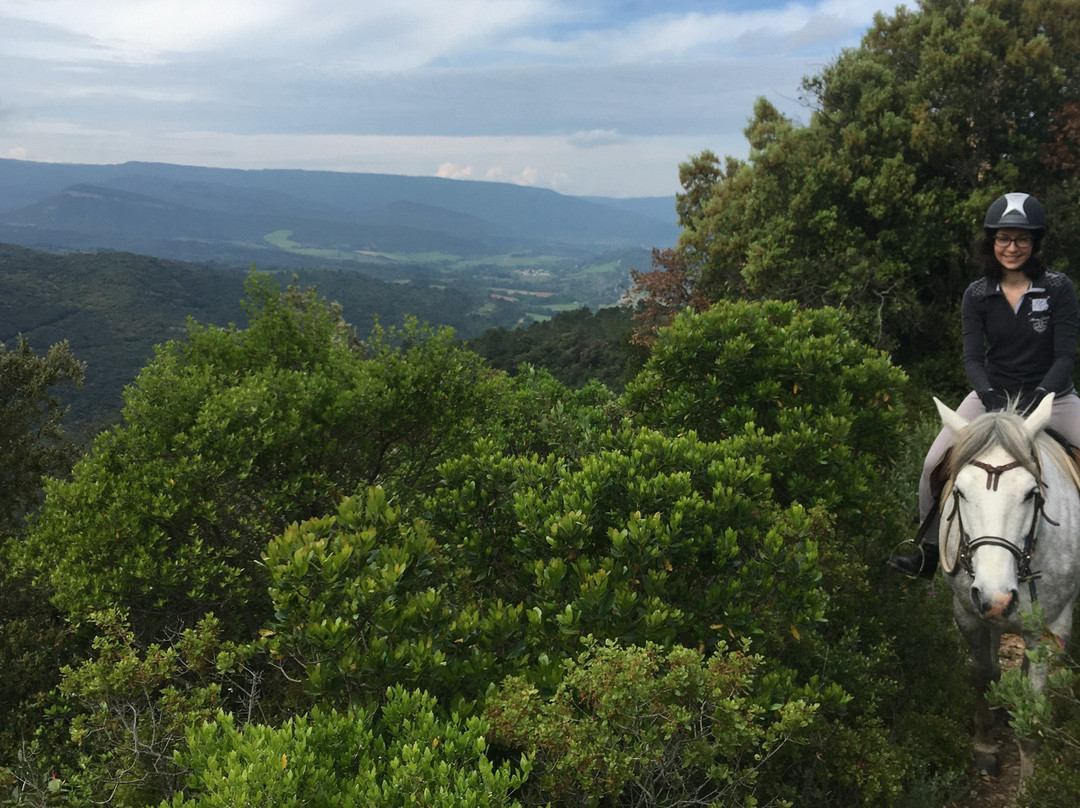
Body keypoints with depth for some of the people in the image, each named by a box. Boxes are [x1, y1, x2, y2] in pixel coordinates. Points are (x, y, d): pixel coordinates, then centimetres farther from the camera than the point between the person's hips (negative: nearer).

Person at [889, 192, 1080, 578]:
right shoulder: (977, 295, -3)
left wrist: (1039, 397, -27)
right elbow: (972, 358, -8)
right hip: (994, 394, 1)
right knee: (935, 463, -14)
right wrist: (989, 396, -27)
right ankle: (929, 550, 3)